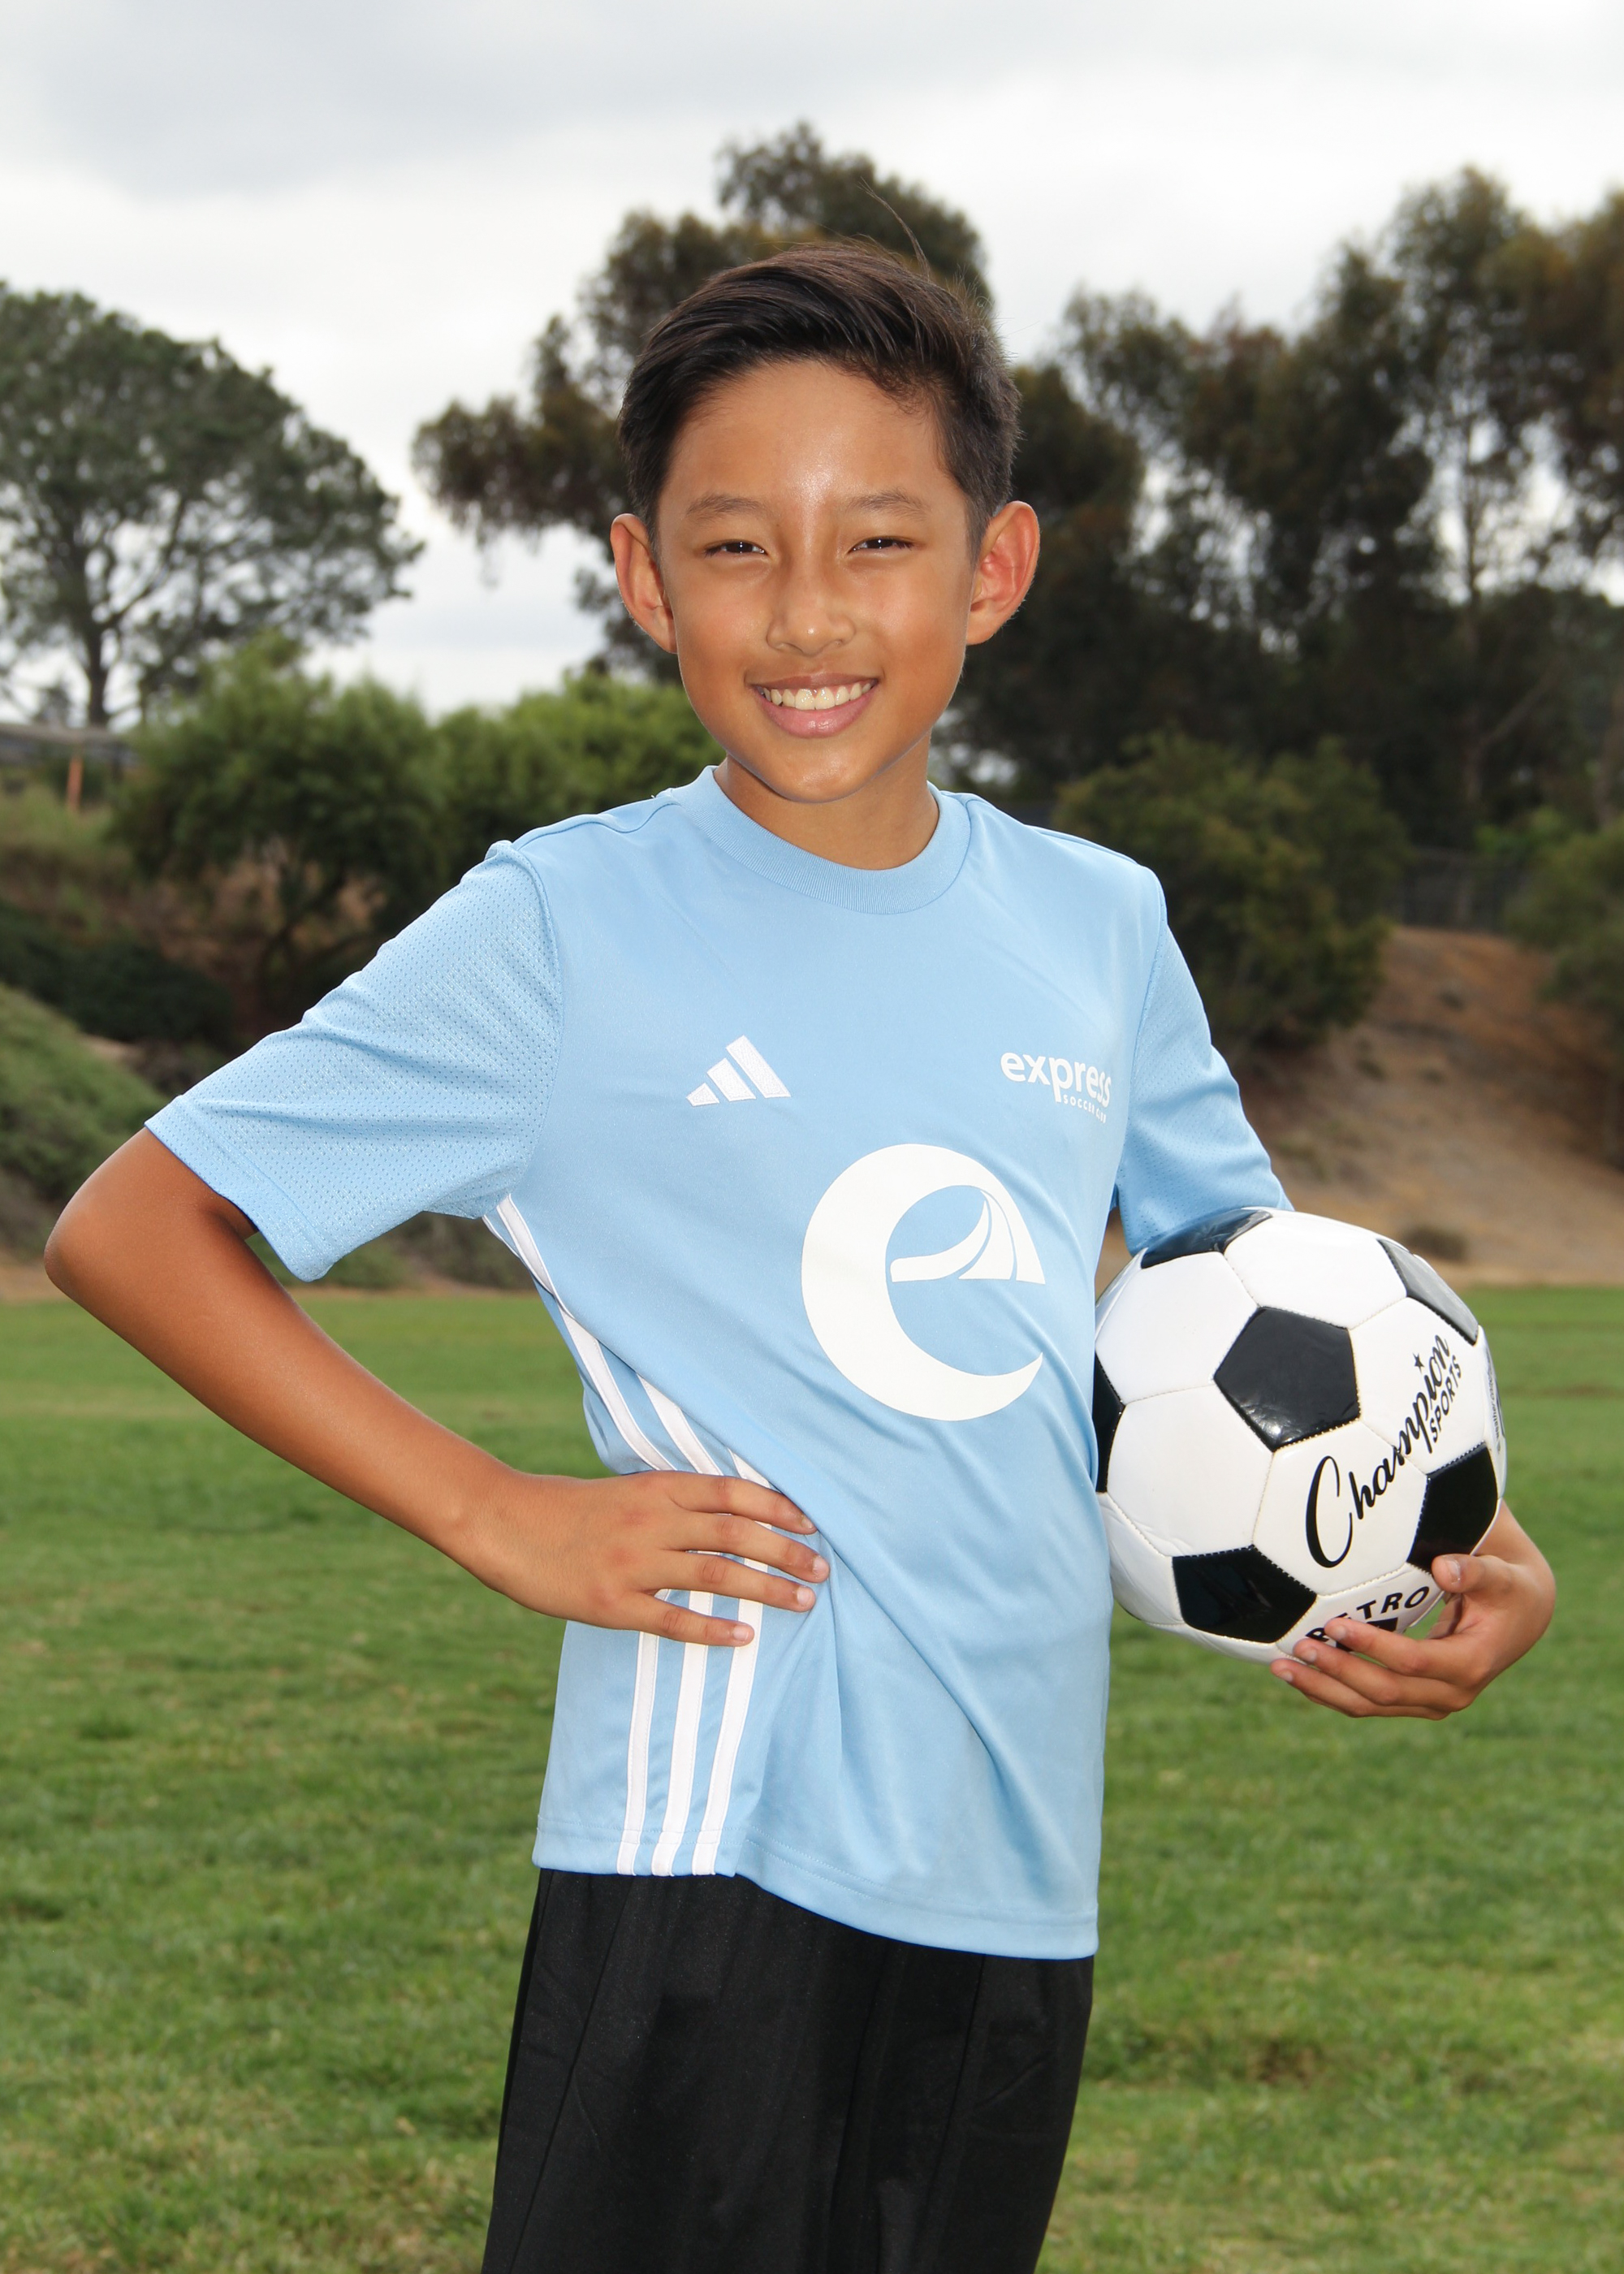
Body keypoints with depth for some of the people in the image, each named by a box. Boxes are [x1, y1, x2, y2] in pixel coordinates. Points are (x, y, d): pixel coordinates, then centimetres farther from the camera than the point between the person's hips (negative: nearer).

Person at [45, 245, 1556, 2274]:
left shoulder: (1097, 924, 7)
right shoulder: (564, 932, -7)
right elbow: (127, 1229, -5)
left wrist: (1470, 1541, 3)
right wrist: (491, 1514, -12)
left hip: (1022, 1885, 5)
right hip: (713, 1868, -5)